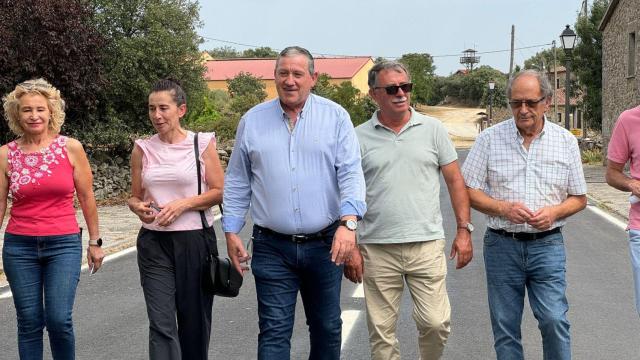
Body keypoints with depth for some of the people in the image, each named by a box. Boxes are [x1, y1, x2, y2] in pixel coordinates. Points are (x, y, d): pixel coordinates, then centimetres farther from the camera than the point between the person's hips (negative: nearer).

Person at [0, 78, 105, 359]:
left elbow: (86, 198, 5)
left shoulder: (70, 147, -2)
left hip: (64, 244, -1)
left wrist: (95, 242, 8)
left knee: (59, 320, -9)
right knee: (29, 323, 7)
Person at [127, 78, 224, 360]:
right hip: (154, 242, 1)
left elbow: (219, 192, -2)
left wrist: (183, 204, -16)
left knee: (194, 319, 10)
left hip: (195, 241, -1)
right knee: (161, 324, -5)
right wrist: (139, 207, -10)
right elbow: (134, 197, 13)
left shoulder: (202, 143, -2)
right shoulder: (143, 149, 5)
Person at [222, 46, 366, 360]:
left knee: (327, 328, 13)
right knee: (274, 333, -1)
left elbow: (351, 173, -8)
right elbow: (237, 182, 9)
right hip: (272, 248, 0)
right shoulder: (252, 121, 5)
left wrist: (349, 222, -22)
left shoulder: (335, 117, 0)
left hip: (325, 244, 0)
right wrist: (231, 232, 4)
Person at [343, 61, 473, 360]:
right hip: (377, 249, 0)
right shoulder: (359, 138, 3)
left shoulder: (433, 129, 5)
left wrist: (464, 229, 1)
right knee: (381, 332, 7)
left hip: (427, 245, 0)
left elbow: (454, 180, 8)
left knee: (436, 323, 0)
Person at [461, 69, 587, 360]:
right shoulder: (490, 139, 0)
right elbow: (468, 191, 2)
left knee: (554, 320, -10)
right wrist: (504, 208, -15)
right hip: (502, 245, 0)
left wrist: (554, 212, -11)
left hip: (547, 244, 0)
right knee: (505, 327, 6)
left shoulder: (566, 141, 4)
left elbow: (579, 198, 10)